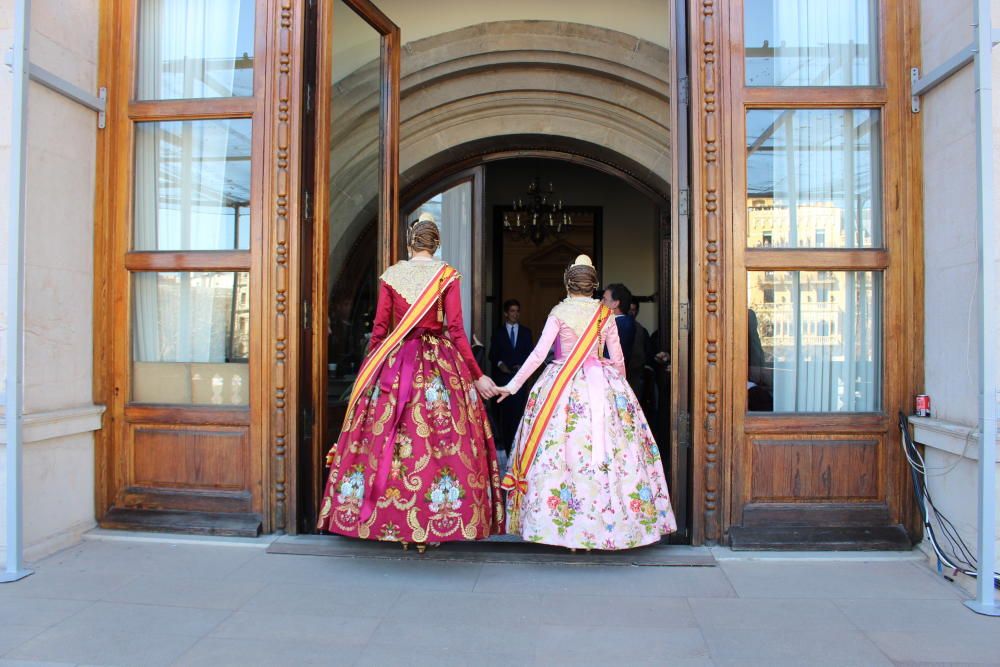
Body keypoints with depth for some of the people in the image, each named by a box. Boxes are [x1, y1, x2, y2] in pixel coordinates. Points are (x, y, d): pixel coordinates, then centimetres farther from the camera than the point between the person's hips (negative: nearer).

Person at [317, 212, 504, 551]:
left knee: (385, 436, 8)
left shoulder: (390, 275, 5)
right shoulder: (447, 275, -1)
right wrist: (477, 377, -3)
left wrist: (369, 369, 13)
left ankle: (393, 522, 15)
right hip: (438, 362, -2)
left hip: (394, 362, 2)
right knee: (442, 439, 3)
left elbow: (379, 328, 2)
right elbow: (456, 330, -7)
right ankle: (431, 525, 6)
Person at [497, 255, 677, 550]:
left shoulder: (560, 312, -2)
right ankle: (603, 525, 10)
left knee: (563, 448, 0)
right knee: (605, 448, 7)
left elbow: (539, 353, -7)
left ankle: (569, 528, 3)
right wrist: (619, 386, 25)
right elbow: (618, 359, 9)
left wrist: (512, 385, -3)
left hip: (563, 386, -3)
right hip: (602, 386, 3)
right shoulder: (606, 314, 7)